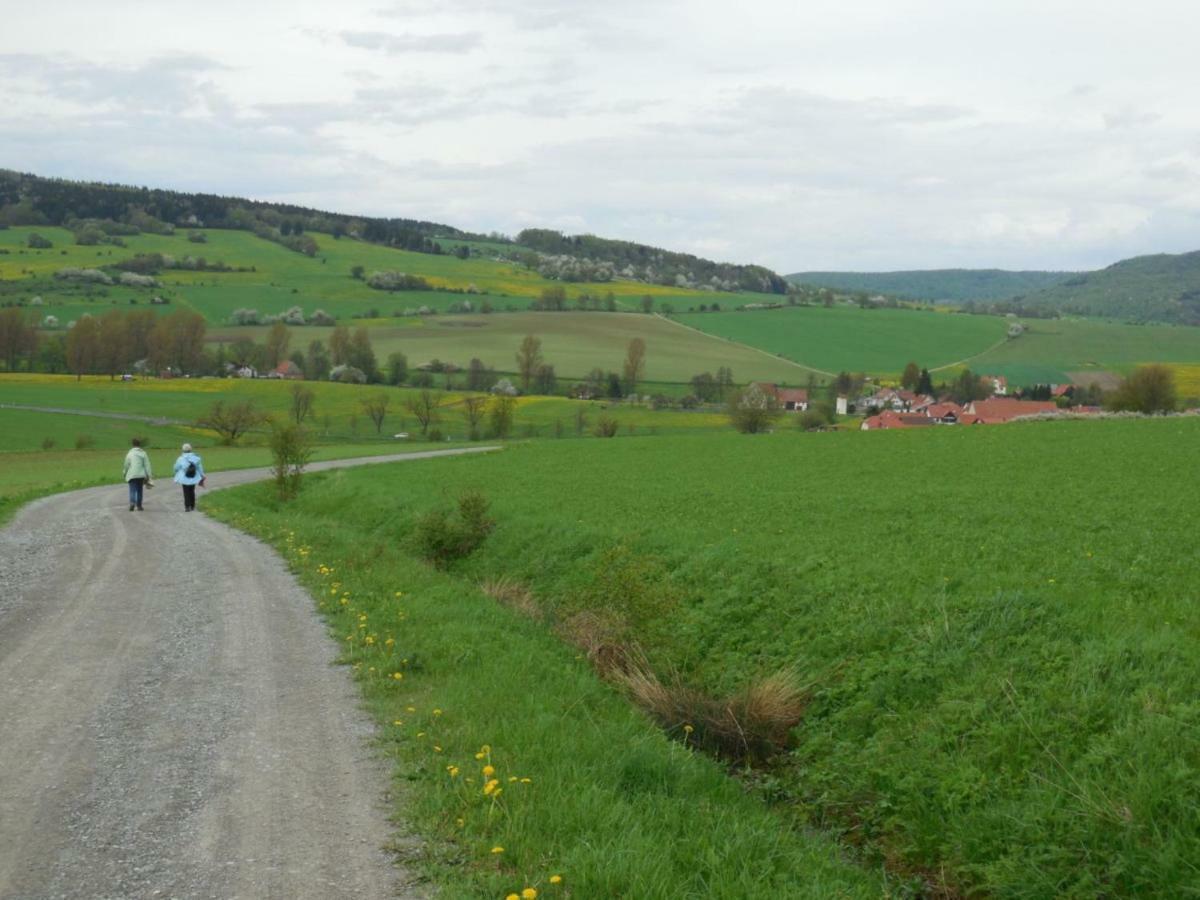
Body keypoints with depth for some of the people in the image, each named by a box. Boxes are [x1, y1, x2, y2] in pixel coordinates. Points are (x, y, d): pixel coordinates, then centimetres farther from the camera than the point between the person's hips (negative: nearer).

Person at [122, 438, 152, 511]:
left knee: (132, 490, -3)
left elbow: (126, 465, 2)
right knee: (139, 490, 13)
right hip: (141, 475, 1)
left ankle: (132, 502, -28)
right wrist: (148, 475, 0)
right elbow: (147, 465, -3)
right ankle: (139, 506, 18)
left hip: (132, 475, -1)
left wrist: (125, 473, 18)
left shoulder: (130, 453, -3)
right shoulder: (143, 453, -2)